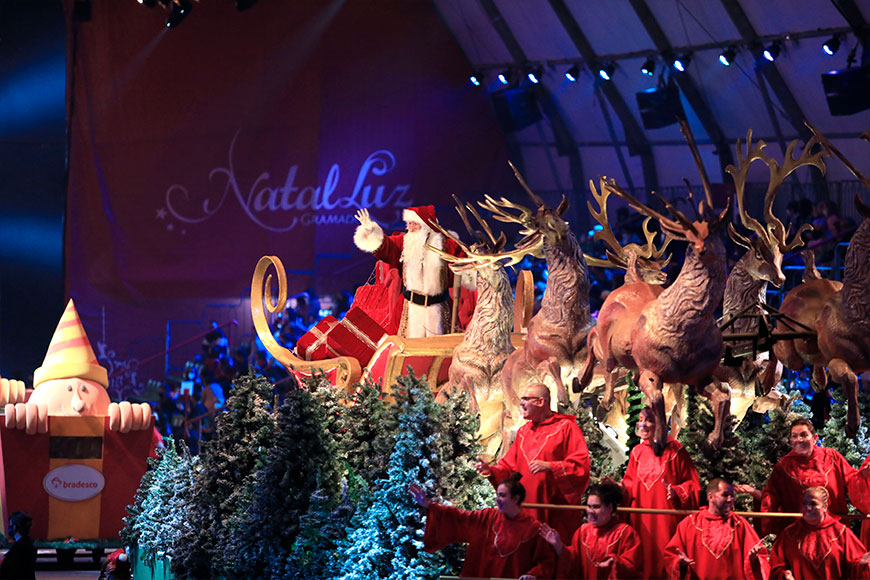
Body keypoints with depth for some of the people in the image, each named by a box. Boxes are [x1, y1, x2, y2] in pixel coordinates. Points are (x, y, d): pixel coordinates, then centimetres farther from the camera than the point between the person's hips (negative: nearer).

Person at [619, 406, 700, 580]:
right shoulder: (637, 452, 8)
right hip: (641, 519, 4)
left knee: (665, 557, -3)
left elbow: (692, 483, -4)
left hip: (666, 518, -4)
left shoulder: (675, 450, -5)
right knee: (643, 556, 5)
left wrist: (677, 492, -21)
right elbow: (630, 483, 14)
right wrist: (621, 489, -6)